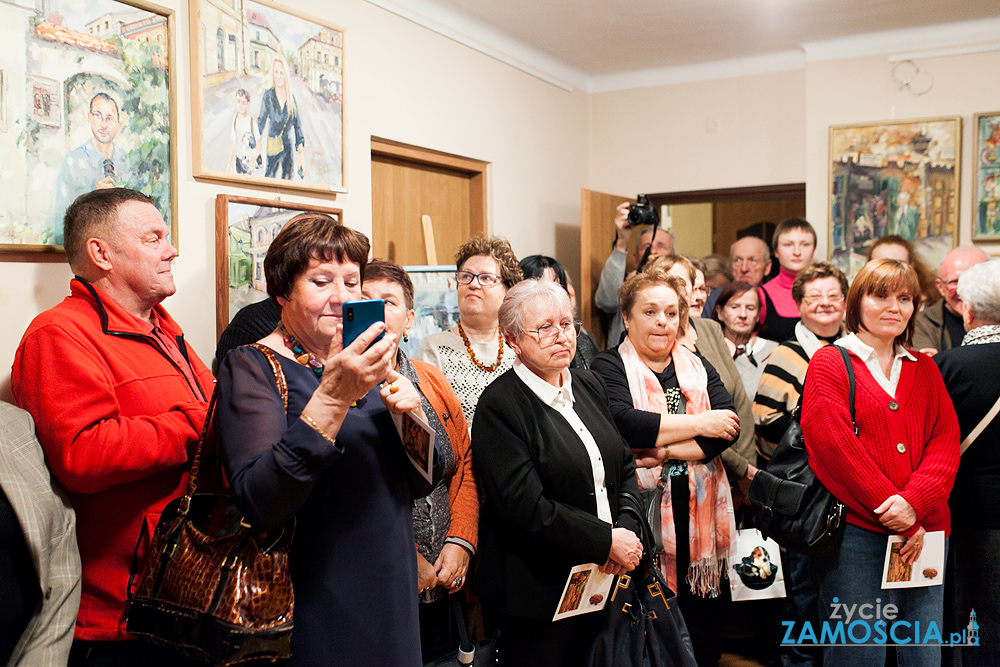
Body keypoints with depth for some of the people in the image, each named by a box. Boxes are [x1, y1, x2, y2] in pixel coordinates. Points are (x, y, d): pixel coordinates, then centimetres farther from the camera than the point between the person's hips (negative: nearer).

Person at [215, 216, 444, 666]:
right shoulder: (250, 367, -10)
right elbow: (260, 506, -24)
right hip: (310, 611, -6)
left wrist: (412, 414, -13)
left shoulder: (366, 362, 7)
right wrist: (332, 398, -31)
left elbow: (424, 481, 5)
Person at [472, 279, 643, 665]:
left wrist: (628, 530, -5)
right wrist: (607, 542, -16)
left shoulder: (589, 386, 8)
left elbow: (625, 467, 12)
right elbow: (526, 508, -20)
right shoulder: (499, 406, -15)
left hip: (604, 579, 6)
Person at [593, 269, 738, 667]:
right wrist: (698, 424, -11)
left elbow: (729, 428, 0)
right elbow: (622, 423, -19)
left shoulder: (698, 367, 15)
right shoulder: (609, 367, 0)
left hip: (699, 516, 4)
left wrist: (667, 452, -13)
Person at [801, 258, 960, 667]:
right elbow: (834, 446, -9)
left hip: (923, 535, 5)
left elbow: (946, 442, 6)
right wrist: (895, 517, -13)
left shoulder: (924, 369, 17)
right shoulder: (829, 362, 1)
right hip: (855, 533, -5)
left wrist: (914, 502, -12)